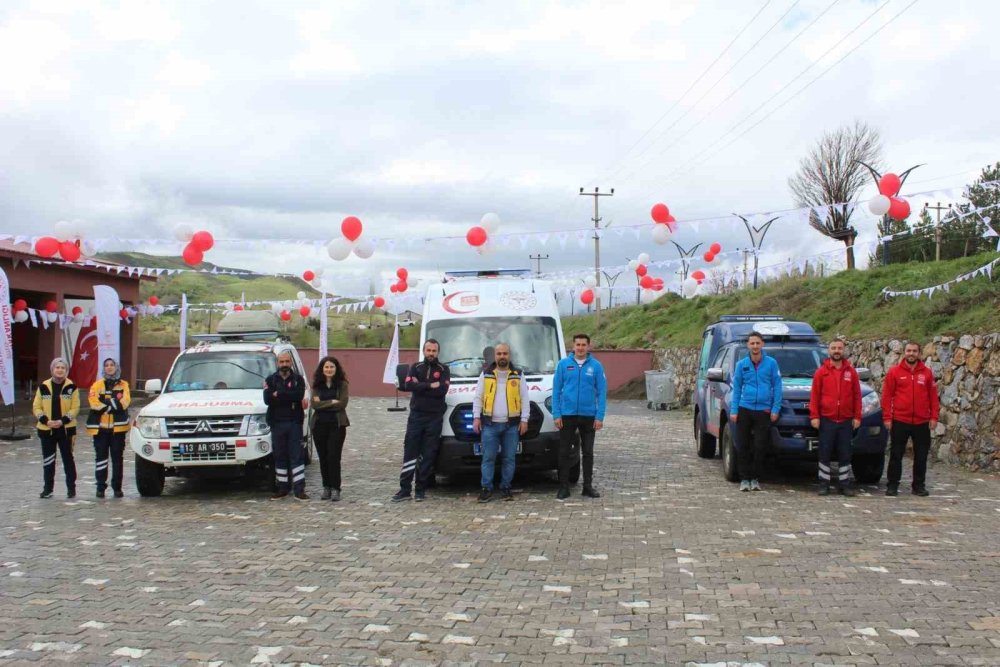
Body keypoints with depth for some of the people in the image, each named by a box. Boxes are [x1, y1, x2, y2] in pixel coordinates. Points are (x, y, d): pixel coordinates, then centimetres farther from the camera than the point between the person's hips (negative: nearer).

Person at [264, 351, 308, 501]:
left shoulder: (298, 379, 6)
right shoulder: (270, 380, 9)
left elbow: (299, 395, -14)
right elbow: (267, 399, -8)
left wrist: (278, 394, -12)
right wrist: (289, 398, -13)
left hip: (294, 422, -2)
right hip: (277, 423, 2)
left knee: (296, 455, -4)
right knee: (279, 456, 6)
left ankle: (299, 489, -5)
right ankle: (282, 488, 14)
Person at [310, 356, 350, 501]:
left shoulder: (342, 384, 1)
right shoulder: (317, 385, 7)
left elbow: (342, 404, -10)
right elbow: (314, 404, -5)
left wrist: (322, 404, -8)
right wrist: (332, 402, -12)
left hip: (337, 424, -3)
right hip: (319, 424, 3)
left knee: (334, 456, -8)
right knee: (323, 457, 7)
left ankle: (335, 489, -4)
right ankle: (326, 488, 15)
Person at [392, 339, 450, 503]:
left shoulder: (443, 370, 6)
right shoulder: (415, 368, 11)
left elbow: (442, 390, -11)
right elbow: (408, 385, -8)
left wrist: (420, 386, -10)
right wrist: (430, 386, -13)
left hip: (435, 417, -1)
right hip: (416, 415, 1)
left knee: (428, 455, 1)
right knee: (410, 452, -1)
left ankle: (421, 489, 8)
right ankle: (404, 489, 1)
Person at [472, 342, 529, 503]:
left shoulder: (518, 375, 8)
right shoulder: (485, 375, 9)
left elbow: (525, 399, 7)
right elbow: (478, 398, 9)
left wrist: (524, 419, -1)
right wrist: (476, 417, -1)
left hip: (512, 425, 0)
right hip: (490, 424, 0)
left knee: (509, 458, 4)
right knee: (488, 458, -2)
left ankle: (506, 488, 13)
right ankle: (486, 489, 2)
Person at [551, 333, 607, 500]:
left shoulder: (596, 366, 0)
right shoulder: (563, 364, 0)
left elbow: (602, 392, -1)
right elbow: (556, 390, 0)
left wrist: (600, 417, -8)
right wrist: (556, 414, -6)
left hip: (589, 416, 0)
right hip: (567, 415, 0)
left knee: (588, 452, 9)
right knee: (565, 452, 3)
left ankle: (588, 486, 19)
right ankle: (564, 487, 12)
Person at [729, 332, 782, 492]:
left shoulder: (771, 363, 2)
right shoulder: (741, 364, 6)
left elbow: (777, 387, 3)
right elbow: (736, 388, 8)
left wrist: (775, 409, -4)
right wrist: (734, 410, 1)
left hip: (763, 411, -1)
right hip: (744, 410, 1)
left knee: (759, 447, 0)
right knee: (744, 446, 3)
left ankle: (755, 479, 12)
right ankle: (744, 479, 10)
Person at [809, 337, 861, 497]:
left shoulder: (851, 372, 7)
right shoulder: (821, 371, 3)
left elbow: (857, 396, 7)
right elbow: (814, 396, 1)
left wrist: (857, 417, 2)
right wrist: (814, 416, -6)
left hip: (846, 421, 1)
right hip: (826, 420, -1)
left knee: (845, 454, 6)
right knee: (825, 453, 3)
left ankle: (844, 484, 14)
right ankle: (824, 484, 10)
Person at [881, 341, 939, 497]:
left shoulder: (927, 373, 5)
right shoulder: (894, 372, -1)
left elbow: (933, 396, 6)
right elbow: (887, 396, -1)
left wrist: (934, 417, 1)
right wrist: (887, 417, -6)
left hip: (921, 422, 2)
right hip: (899, 421, -2)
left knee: (921, 455, 8)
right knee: (896, 455, 4)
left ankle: (919, 485, 19)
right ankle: (892, 485, 12)